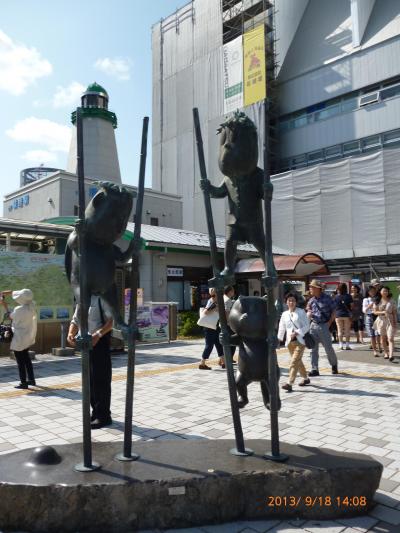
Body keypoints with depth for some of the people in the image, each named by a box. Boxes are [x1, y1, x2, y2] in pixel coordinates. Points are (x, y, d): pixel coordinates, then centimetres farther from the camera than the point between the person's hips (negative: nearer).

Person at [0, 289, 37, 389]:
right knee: (26, 359, 22)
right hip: (28, 337, 7)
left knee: (20, 362, 5)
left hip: (19, 339, -7)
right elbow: (25, 295, 10)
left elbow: (10, 316, -5)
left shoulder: (19, 310, -26)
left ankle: (23, 383, 13)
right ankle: (31, 379, 28)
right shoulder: (32, 306, -8)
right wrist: (8, 292, 12)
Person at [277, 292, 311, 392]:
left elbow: (307, 326, -6)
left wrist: (296, 333, -16)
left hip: (300, 340, -5)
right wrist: (278, 339, 8)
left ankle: (290, 384, -16)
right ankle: (306, 378, 35)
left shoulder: (301, 312, -1)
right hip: (290, 341, 5)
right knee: (298, 361, 15)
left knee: (294, 361, -13)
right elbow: (281, 328, 15)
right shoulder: (284, 314, 11)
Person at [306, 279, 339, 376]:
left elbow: (333, 311, -3)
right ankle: (314, 369, 8)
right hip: (313, 325, 5)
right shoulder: (311, 300, 7)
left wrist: (329, 322, -10)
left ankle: (334, 365, 27)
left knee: (328, 348, 3)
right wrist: (308, 314, -3)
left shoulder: (327, 298, -7)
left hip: (324, 325, -4)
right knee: (313, 348, 3)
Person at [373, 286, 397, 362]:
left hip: (390, 321, -2)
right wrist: (382, 312, -19)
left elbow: (394, 312, 4)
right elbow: (375, 312, -2)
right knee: (383, 338, 8)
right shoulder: (377, 301, 3)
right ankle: (386, 353, 21)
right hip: (381, 321, 2)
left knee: (390, 338, -11)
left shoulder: (391, 301, 3)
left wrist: (395, 321, -4)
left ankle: (391, 355, -19)